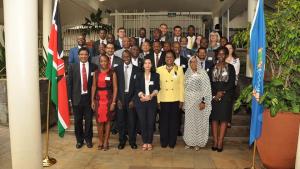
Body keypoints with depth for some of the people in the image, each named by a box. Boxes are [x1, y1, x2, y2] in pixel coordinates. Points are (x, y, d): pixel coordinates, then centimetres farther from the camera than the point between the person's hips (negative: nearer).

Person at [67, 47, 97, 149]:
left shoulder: (93, 67, 1)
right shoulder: (72, 66, 2)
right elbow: (69, 83, 2)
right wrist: (70, 98, -2)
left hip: (89, 97, 0)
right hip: (77, 97, 1)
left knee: (89, 120, 8)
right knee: (78, 120, 10)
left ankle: (88, 139, 25)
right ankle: (79, 140, 27)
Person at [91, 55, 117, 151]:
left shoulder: (112, 73, -2)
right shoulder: (96, 73, 7)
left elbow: (115, 88, -3)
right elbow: (93, 87, 7)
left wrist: (113, 102, -9)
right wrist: (92, 100, 2)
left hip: (109, 99, -2)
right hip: (98, 99, 2)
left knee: (107, 120, 5)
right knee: (99, 121, 4)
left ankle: (106, 142, 16)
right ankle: (100, 142, 17)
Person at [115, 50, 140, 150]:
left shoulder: (136, 69, 2)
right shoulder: (118, 69, 5)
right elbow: (116, 85, 3)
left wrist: (133, 100, -6)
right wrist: (118, 99, -4)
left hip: (132, 97, -1)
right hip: (120, 97, 1)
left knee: (132, 120, 5)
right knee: (121, 120, 7)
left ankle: (132, 141, 19)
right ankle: (122, 141, 21)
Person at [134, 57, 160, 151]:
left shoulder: (156, 75, 8)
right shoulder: (139, 75, 8)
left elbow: (157, 88, 0)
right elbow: (137, 88, -1)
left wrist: (150, 96, -16)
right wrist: (143, 96, -16)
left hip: (152, 102, 0)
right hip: (141, 102, 0)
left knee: (151, 122, 1)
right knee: (143, 122, 2)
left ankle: (149, 142, 13)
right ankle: (145, 142, 14)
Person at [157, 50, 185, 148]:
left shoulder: (179, 69, 4)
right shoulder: (159, 69, 3)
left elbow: (181, 85, 2)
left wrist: (181, 100, -2)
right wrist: (157, 100, -4)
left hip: (175, 100, 0)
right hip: (163, 100, 0)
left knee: (174, 121, 7)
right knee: (163, 121, 6)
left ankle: (172, 142, 21)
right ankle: (164, 142, 21)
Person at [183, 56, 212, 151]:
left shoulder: (203, 73, -6)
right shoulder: (187, 74, 8)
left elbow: (206, 88, -9)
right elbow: (184, 88, 11)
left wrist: (203, 101, -16)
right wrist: (183, 101, 7)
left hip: (199, 101, -4)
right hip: (189, 101, 4)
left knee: (199, 121, 4)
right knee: (189, 121, 8)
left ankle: (198, 142, 17)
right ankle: (189, 141, 21)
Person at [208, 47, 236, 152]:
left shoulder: (230, 67, 4)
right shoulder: (213, 67, 10)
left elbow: (232, 83, -2)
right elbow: (209, 82, 4)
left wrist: (222, 92, -12)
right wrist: (214, 94, -9)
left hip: (226, 96, -2)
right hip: (214, 96, 2)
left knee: (224, 118, -3)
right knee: (214, 118, 2)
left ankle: (220, 142, 2)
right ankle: (215, 141, 8)